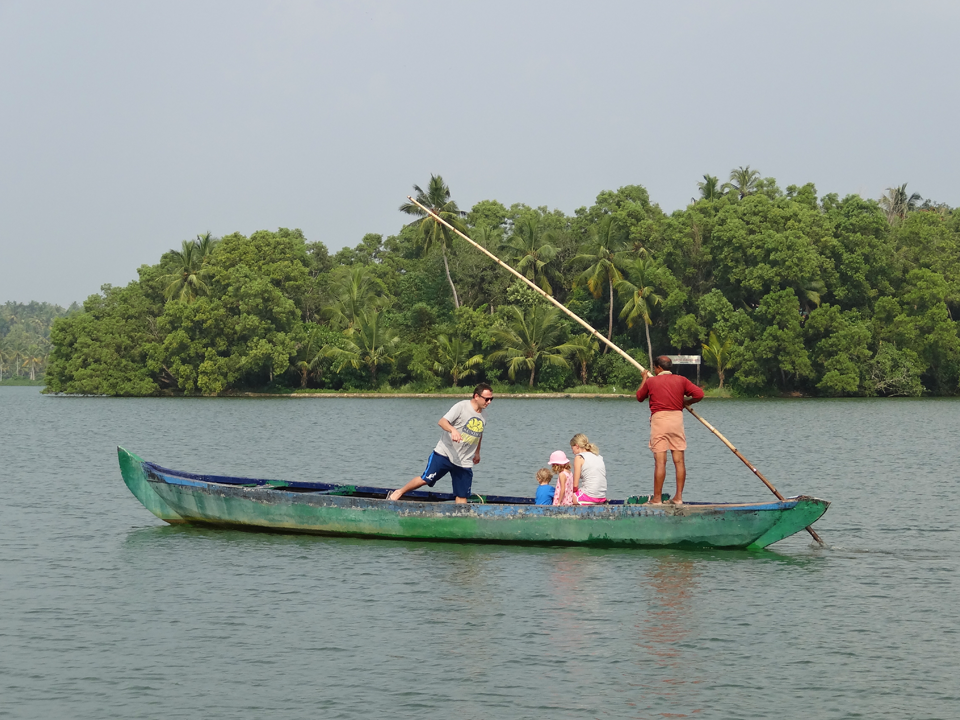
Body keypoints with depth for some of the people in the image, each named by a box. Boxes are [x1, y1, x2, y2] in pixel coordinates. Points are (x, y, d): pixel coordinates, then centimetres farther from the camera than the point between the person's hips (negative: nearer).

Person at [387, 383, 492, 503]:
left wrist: (477, 453, 33)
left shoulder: (483, 417, 8)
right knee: (425, 479, -2)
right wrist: (453, 430, -42)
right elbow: (442, 421, -23)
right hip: (444, 454, -5)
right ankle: (399, 493, 19)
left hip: (464, 462, 5)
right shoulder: (462, 406, -12)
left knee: (462, 496, 0)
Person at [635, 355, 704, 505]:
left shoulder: (651, 381, 3)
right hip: (677, 418, 2)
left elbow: (639, 397, 19)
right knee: (679, 460, 5)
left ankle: (657, 498, -5)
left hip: (659, 419, -2)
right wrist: (686, 402, 17)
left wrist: (644, 379, 32)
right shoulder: (681, 380, 7)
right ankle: (678, 497, 4)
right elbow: (699, 394, -1)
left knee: (660, 461, -5)